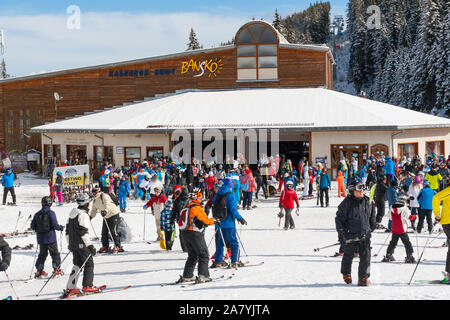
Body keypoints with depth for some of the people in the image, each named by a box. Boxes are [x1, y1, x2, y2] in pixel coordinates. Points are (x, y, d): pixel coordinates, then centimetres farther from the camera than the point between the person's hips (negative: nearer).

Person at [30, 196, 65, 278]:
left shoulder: (37, 214, 2)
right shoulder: (51, 213, -12)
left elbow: (32, 226, 6)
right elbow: (55, 225, -16)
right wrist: (61, 227, 3)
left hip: (41, 238, 5)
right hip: (50, 238, -5)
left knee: (42, 254, 16)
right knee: (55, 253, 5)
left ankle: (39, 271, 14)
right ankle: (56, 269, 3)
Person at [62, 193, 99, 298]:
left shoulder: (73, 214, 13)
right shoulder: (83, 215, -14)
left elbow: (67, 230, 19)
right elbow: (83, 232, -20)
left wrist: (70, 243, 27)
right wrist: (90, 245, -19)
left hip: (73, 244, 8)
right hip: (81, 244, -8)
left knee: (77, 265, 11)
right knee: (89, 264, 3)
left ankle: (70, 288, 6)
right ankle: (87, 286, 2)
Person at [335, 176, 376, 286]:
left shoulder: (367, 201, 5)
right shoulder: (347, 203, -9)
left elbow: (372, 216, 21)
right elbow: (339, 218, -7)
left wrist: (372, 227, 26)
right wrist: (341, 233, -12)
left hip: (364, 235, 3)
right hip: (350, 235, -3)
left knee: (365, 256, -4)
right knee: (348, 255, 12)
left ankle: (364, 277, 7)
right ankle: (346, 274, 35)